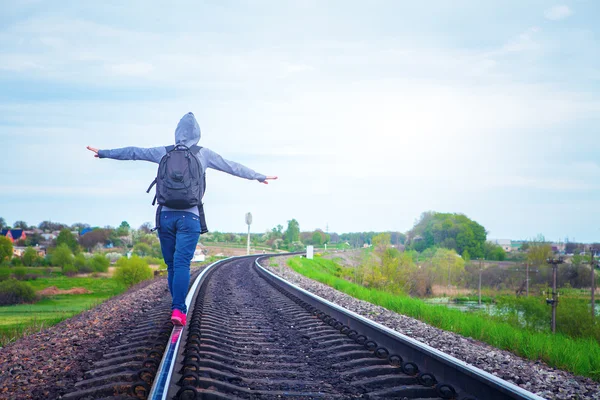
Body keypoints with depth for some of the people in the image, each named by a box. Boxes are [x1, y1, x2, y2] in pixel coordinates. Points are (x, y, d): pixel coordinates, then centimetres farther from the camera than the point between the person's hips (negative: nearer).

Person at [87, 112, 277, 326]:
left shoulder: (164, 152, 11)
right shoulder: (204, 154, 7)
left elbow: (133, 152, 18)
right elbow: (233, 167, 16)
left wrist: (103, 153, 31)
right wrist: (260, 177, 29)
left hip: (166, 215, 2)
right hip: (189, 217, -2)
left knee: (172, 265, 11)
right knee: (182, 264, -9)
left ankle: (178, 307, 17)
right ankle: (178, 309, -22)